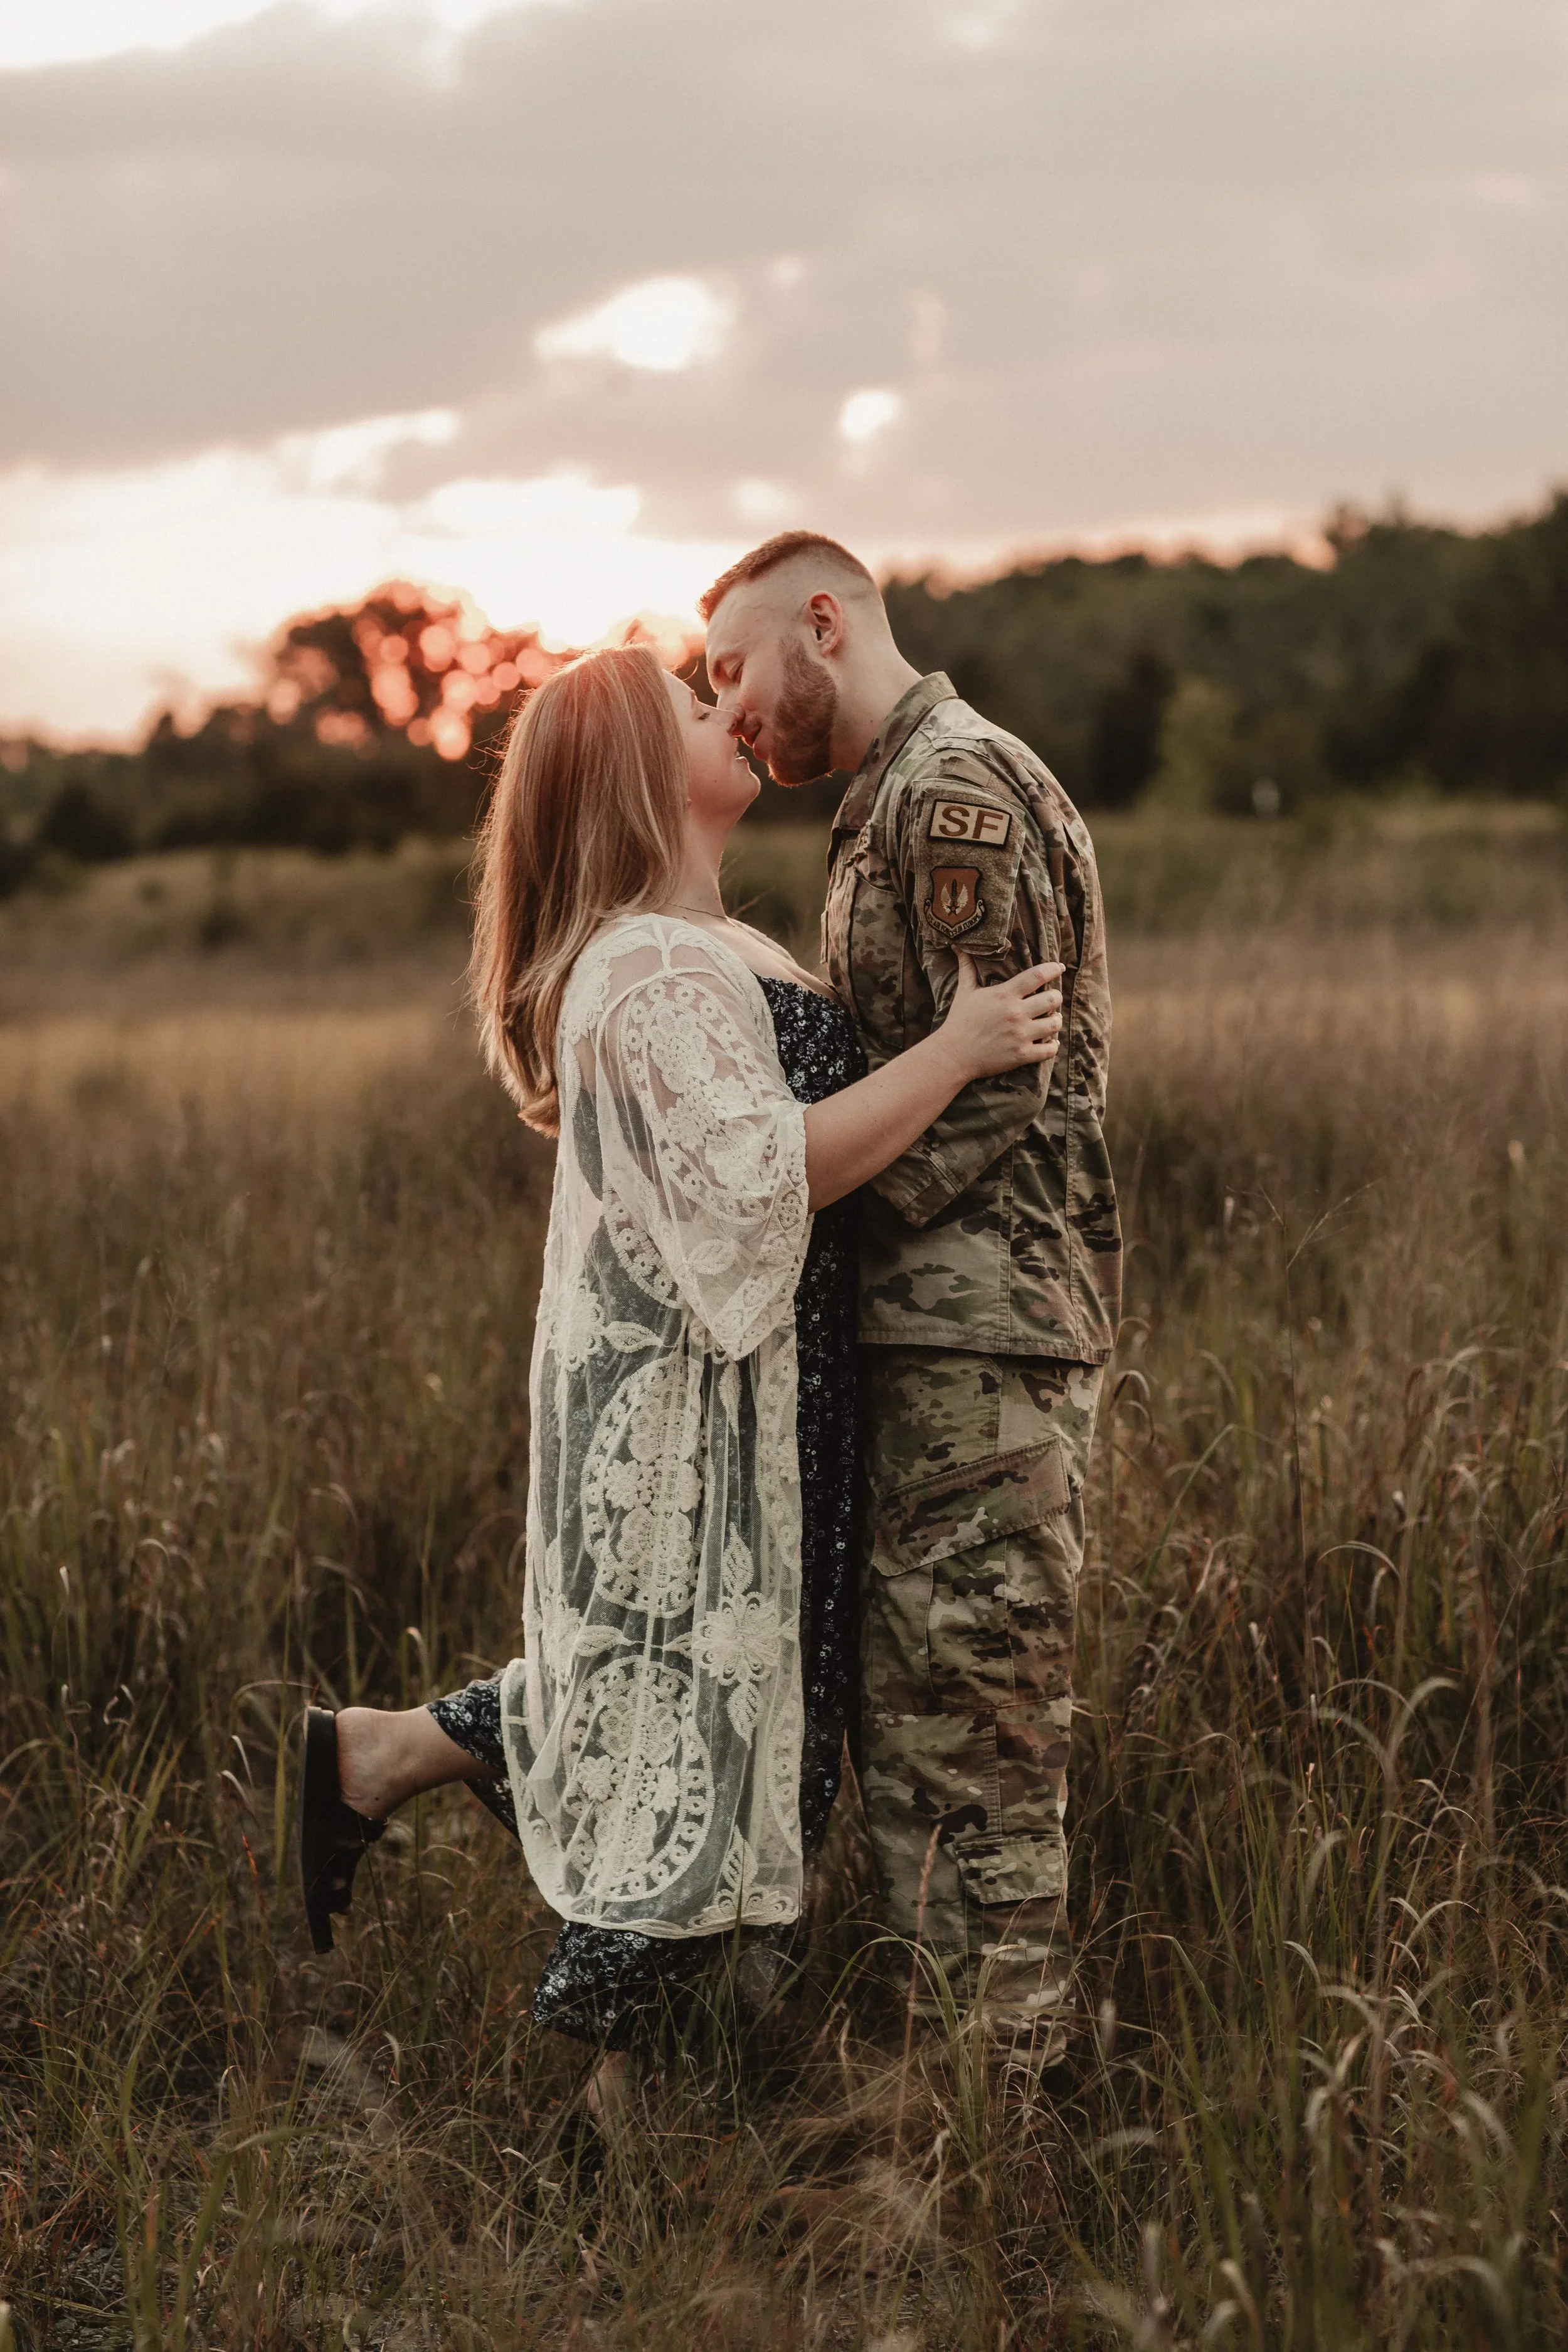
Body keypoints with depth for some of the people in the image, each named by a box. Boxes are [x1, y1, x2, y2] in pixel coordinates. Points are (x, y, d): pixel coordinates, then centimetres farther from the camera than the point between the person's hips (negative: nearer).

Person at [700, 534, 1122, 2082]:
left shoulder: (952, 791, -13)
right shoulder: (895, 802, 20)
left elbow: (996, 1085, -17)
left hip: (979, 1329, -10)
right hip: (933, 1324, 11)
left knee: (972, 1711, -4)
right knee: (907, 1709, 14)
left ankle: (1003, 2081, 4)